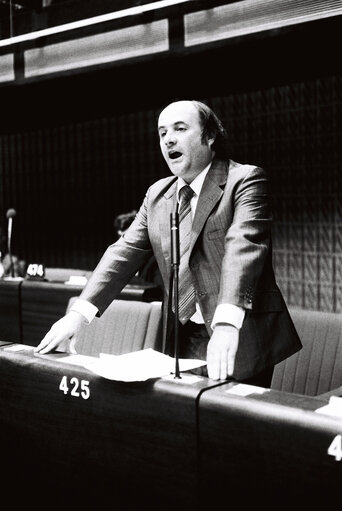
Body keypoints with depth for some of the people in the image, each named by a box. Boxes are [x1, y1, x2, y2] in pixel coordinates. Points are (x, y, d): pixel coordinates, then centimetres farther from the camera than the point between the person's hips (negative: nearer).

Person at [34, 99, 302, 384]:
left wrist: (227, 323, -37)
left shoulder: (245, 180, -7)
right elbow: (126, 252, 6)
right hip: (184, 340, 5)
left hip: (241, 340, -4)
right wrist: (80, 312, -8)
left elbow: (243, 246, -22)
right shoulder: (157, 195, 12)